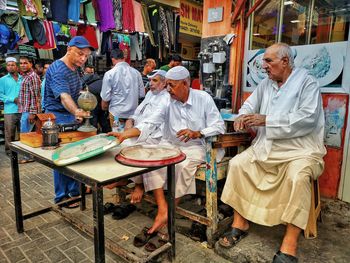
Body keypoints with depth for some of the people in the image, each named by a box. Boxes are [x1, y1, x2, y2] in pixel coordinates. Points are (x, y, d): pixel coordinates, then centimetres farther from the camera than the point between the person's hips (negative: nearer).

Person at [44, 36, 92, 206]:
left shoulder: (74, 68, 9)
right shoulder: (57, 70, -20)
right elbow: (64, 96, -38)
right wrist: (76, 111, -54)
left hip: (72, 115, 8)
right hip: (58, 117, -8)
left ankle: (74, 190, 25)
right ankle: (62, 196, 13)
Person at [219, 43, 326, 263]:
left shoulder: (307, 82, -5)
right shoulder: (266, 84, 13)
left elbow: (307, 118, -18)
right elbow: (249, 105, 17)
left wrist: (267, 120, -20)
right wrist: (243, 117, -9)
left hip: (300, 150, -5)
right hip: (266, 147, 6)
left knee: (297, 176, -34)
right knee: (237, 164, -12)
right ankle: (240, 224, 0)